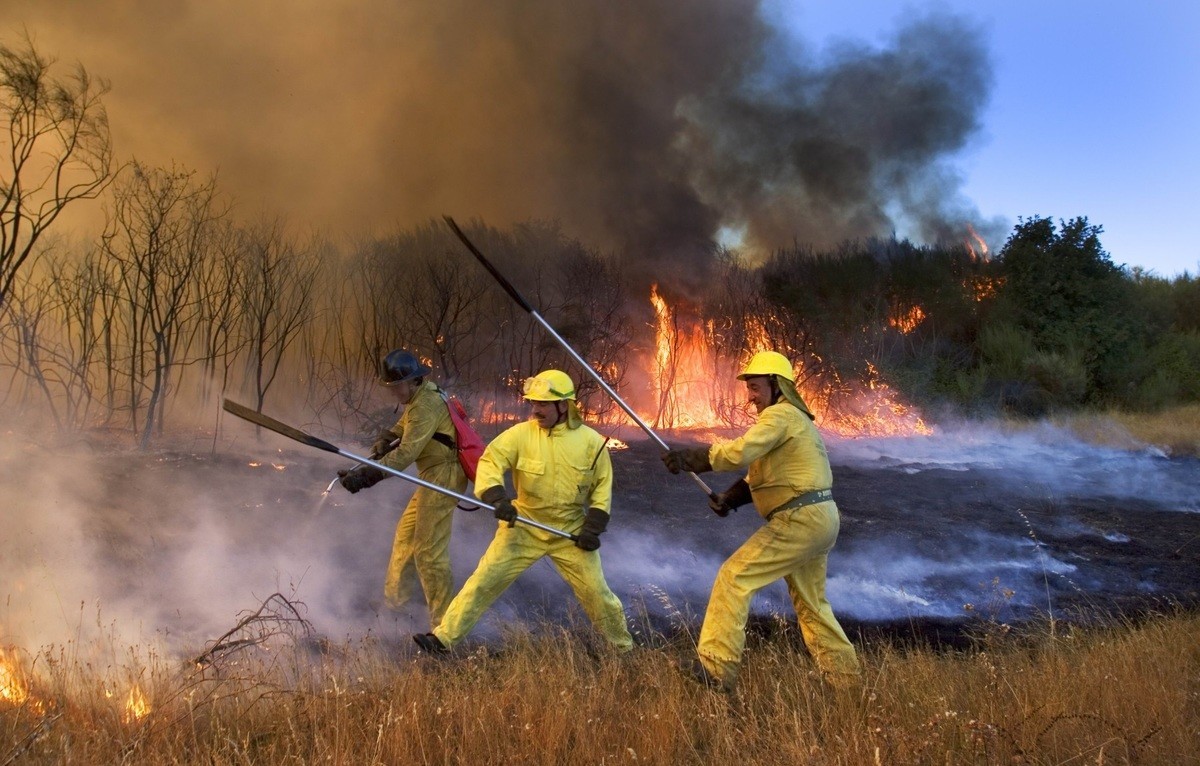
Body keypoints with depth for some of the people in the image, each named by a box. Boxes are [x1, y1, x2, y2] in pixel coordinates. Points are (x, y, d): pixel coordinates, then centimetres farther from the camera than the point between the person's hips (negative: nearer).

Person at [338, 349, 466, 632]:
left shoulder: (425, 406, -21)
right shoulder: (419, 396, 11)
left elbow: (406, 454, -28)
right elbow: (403, 426, 20)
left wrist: (364, 476, -31)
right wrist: (386, 438, -3)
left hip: (442, 476, -11)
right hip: (433, 476, 11)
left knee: (428, 551, -9)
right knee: (405, 535, 20)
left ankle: (444, 625, -3)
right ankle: (393, 600, 34)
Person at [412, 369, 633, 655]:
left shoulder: (591, 442, -8)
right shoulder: (521, 434, -11)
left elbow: (602, 487, 2)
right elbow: (490, 462, -16)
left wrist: (595, 524, -8)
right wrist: (496, 496, -34)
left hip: (571, 533, 0)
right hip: (524, 528, 0)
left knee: (596, 592, 4)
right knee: (484, 580, -5)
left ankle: (623, 647, 26)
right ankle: (443, 637, 4)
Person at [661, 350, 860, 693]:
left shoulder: (780, 415, -11)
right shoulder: (796, 419, 21)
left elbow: (740, 452, -27)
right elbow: (762, 474, 17)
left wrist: (690, 458, -21)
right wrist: (730, 497, 3)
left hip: (798, 521, -10)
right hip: (820, 519, 11)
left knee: (734, 578, -9)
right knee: (811, 603, 21)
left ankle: (715, 669, -10)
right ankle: (845, 678, 28)